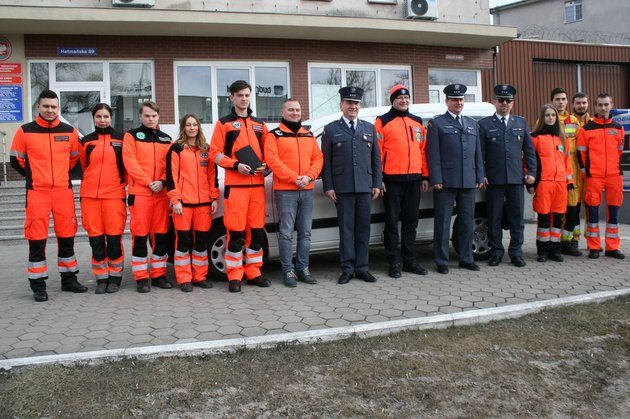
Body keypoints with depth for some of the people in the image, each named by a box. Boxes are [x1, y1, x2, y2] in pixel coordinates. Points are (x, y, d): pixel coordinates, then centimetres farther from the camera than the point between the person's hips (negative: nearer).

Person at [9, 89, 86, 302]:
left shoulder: (69, 132, 6)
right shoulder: (25, 131, 0)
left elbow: (75, 158, 17)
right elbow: (16, 160, 7)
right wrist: (34, 177, 9)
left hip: (64, 191, 2)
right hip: (36, 193, -2)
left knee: (67, 237, 8)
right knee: (37, 240, -1)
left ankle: (69, 279, 21)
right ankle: (38, 285, 8)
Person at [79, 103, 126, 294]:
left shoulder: (121, 139, 5)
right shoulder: (86, 141, 10)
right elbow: (84, 166, 20)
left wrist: (122, 183, 7)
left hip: (114, 195, -2)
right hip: (90, 196, 2)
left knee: (114, 238, -4)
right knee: (96, 239, 3)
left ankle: (115, 277, 11)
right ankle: (101, 278, 13)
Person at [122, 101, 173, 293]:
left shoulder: (166, 138, 17)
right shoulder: (131, 135, 5)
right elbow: (130, 162, -6)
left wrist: (162, 181, -8)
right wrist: (148, 182, -13)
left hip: (161, 193, 4)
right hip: (139, 193, -4)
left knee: (161, 235, 5)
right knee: (140, 236, -3)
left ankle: (158, 274, 15)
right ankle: (141, 277, 4)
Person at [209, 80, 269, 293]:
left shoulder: (259, 124, 19)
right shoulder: (224, 123, 7)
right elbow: (215, 153, 1)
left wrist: (265, 166, 0)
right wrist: (236, 165, -12)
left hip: (258, 184, 4)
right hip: (235, 185, -4)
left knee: (257, 231, 6)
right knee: (236, 232, -6)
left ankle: (253, 273, 17)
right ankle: (234, 276, 3)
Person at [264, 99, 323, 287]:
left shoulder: (309, 135, 16)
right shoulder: (274, 135, 1)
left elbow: (318, 158, 11)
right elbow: (272, 160, -11)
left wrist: (309, 176, -8)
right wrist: (294, 177, -16)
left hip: (307, 190, 5)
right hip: (285, 190, -5)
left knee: (305, 232, 8)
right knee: (287, 233, -4)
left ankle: (303, 268, 17)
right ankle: (288, 270, 3)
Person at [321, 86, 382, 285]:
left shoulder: (369, 128, 14)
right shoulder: (331, 130, 6)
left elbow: (376, 158, 13)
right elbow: (326, 161, 3)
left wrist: (377, 184, 5)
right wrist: (328, 186, -5)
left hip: (365, 186, 3)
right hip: (343, 187, -2)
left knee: (363, 228, 5)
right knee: (346, 229, 1)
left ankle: (362, 267, 14)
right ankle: (347, 268, 8)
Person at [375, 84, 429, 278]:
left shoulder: (418, 122, 15)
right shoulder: (382, 122, 1)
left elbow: (423, 150, 16)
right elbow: (377, 151, -4)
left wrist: (425, 176, 11)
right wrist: (378, 178, -10)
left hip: (414, 179, 5)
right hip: (392, 180, -5)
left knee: (411, 222, 10)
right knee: (392, 223, 1)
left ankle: (409, 260, 19)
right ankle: (394, 263, 7)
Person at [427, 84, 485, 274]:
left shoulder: (472, 123, 19)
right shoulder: (436, 123, 2)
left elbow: (477, 152, 18)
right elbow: (433, 154, -5)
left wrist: (480, 177, 10)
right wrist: (436, 179, -13)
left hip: (468, 181, 5)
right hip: (446, 181, -5)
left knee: (467, 221, 11)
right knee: (443, 222, 0)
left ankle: (466, 259, 21)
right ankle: (441, 261, 7)